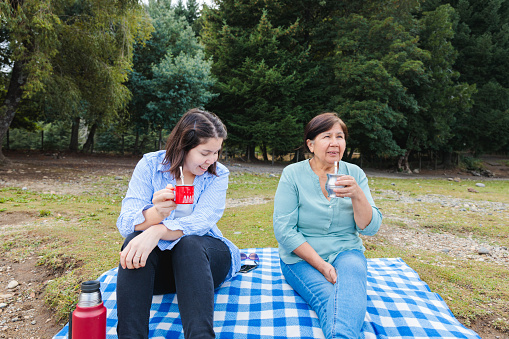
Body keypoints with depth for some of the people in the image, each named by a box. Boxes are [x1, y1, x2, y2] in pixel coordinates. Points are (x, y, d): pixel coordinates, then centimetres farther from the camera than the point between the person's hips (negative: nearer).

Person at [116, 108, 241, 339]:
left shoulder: (218, 175, -3)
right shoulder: (150, 164, -4)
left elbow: (202, 220, -20)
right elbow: (125, 223, -13)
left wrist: (158, 231, -39)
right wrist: (155, 213, -36)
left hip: (201, 254, 0)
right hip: (156, 262, 1)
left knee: (189, 244, -33)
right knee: (136, 238, -30)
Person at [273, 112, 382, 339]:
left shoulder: (354, 174, 3)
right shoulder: (293, 174, -6)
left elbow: (370, 228, -3)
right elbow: (284, 230, -11)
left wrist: (357, 195, -23)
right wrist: (321, 265, -17)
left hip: (346, 252, 2)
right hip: (302, 257, -1)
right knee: (329, 298, -34)